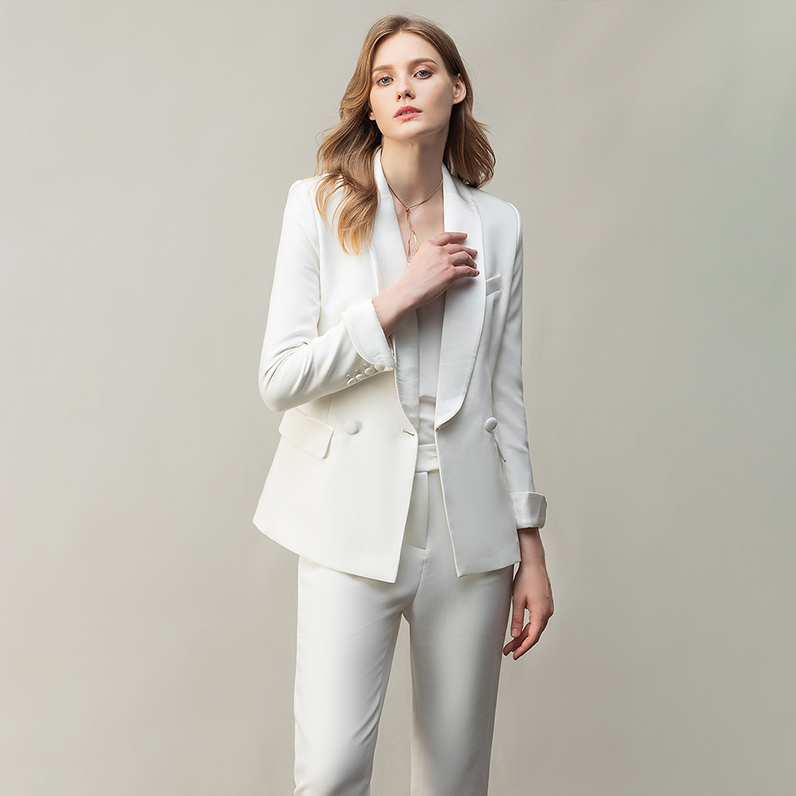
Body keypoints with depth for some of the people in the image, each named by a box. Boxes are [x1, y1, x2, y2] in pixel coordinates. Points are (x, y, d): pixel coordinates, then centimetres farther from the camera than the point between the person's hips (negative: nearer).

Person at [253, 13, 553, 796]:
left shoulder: (496, 225, 8)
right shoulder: (319, 206, 1)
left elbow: (505, 392, 10)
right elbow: (280, 378, -5)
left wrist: (530, 545, 8)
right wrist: (398, 297, -13)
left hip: (468, 522, 3)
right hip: (355, 522, -2)